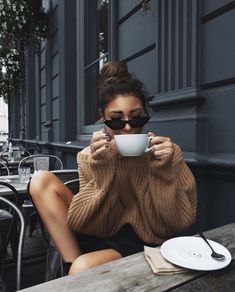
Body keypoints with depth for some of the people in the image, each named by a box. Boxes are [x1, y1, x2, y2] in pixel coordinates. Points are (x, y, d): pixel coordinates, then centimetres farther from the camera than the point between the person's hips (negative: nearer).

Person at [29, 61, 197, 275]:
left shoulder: (167, 152, -11)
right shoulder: (89, 156, -7)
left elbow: (181, 222, -11)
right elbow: (82, 222, -12)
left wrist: (165, 169, -25)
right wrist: (100, 168, -25)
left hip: (144, 244, -3)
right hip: (102, 237, 4)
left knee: (83, 269, -34)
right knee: (42, 181, -9)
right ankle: (73, 262, -8)